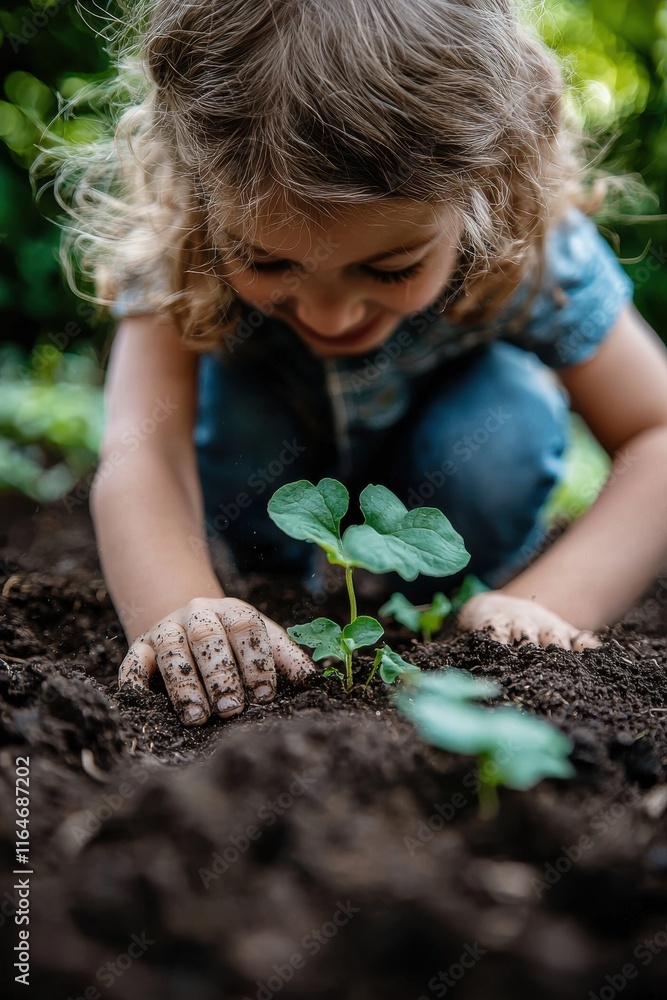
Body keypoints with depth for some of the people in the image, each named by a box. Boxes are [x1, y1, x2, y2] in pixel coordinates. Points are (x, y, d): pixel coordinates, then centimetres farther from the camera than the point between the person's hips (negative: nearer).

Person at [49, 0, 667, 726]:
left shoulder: (531, 252, -34)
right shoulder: (183, 251, -35)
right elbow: (141, 454, -44)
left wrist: (549, 603, -44)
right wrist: (179, 611, -64)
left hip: (448, 439, 1)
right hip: (278, 454, 0)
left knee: (511, 418, -31)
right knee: (227, 410, -32)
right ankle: (290, 581, -2)